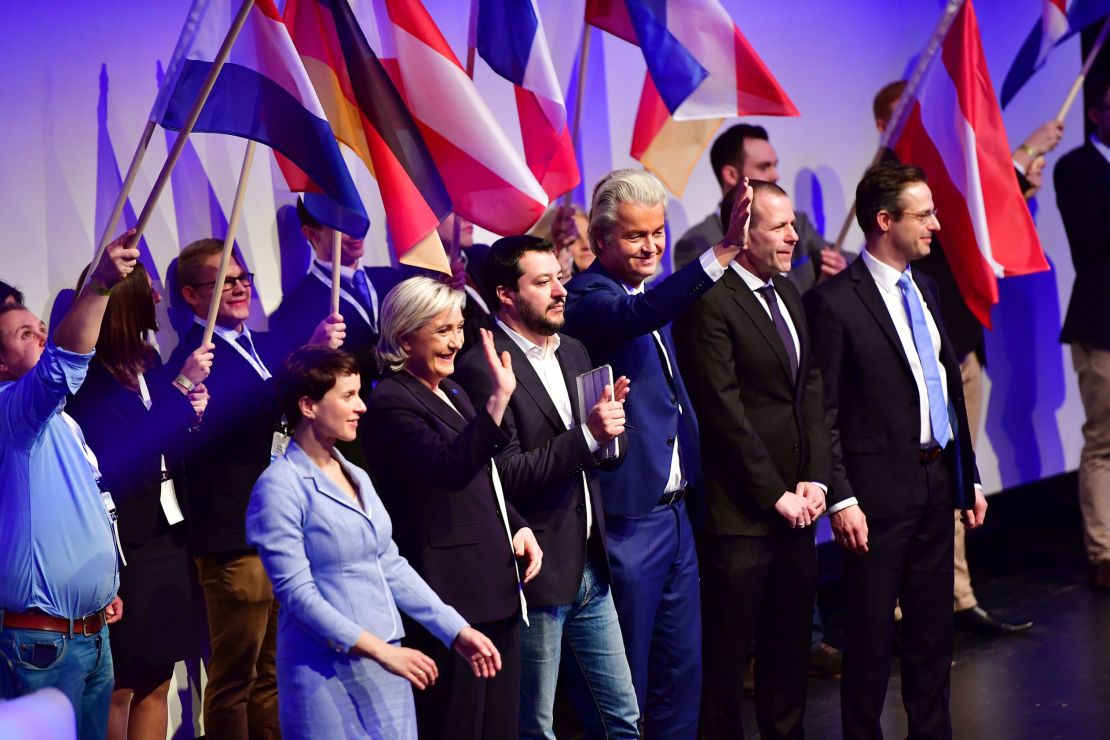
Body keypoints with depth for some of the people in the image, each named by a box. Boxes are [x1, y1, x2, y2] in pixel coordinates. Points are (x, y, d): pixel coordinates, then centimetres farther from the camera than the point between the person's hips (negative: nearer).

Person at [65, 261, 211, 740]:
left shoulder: (148, 363, 8)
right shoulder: (90, 378, -14)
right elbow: (125, 454, -23)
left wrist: (190, 414, -5)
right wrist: (181, 388, -21)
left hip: (164, 533, 7)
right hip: (123, 541, -7)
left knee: (157, 680, 11)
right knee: (121, 684, 1)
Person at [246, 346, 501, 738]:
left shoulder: (357, 477, 12)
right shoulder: (280, 487, -11)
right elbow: (296, 592, -17)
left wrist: (456, 631, 6)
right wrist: (380, 650, -21)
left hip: (383, 665, 7)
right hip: (327, 671, -7)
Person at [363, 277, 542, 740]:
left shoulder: (451, 392, 16)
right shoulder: (391, 403, -13)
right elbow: (450, 468, -30)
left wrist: (518, 527, 10)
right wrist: (498, 401, -39)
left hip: (496, 587, 9)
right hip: (453, 593, -9)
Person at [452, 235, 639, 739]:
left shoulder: (573, 353, 11)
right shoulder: (482, 369, -14)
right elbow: (506, 475, -19)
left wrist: (611, 420, -6)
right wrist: (586, 435, -23)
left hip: (590, 571, 8)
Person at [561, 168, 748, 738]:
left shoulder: (649, 292, 11)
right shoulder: (587, 299, -16)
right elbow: (638, 315, -40)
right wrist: (719, 254, -50)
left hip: (674, 513, 9)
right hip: (628, 519, -8)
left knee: (682, 670, 14)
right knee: (628, 681, 2)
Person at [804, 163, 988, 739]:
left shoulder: (924, 289, 12)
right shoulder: (834, 302, -11)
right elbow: (822, 413, -12)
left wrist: (969, 477, 15)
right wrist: (842, 500, -16)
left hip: (937, 484, 7)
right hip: (881, 491, -7)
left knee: (933, 627, 14)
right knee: (871, 633, 2)